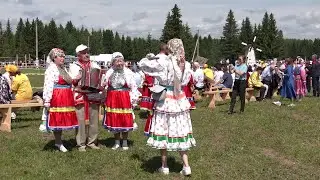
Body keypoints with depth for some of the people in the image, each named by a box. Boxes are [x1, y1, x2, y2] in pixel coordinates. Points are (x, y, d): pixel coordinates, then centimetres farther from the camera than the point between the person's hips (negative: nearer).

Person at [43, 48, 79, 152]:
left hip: (66, 98, 9)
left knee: (62, 120, 12)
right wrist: (47, 101, -23)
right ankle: (58, 143, 8)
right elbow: (48, 86, -18)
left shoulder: (63, 68, 17)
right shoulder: (51, 69, -10)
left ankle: (58, 142, 22)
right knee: (57, 119, -2)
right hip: (56, 98, -8)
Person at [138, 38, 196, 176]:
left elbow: (142, 64, -12)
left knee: (163, 131, 7)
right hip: (180, 100, 4)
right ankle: (186, 166, 10)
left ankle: (164, 167, 14)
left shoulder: (164, 64, -15)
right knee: (180, 131, 11)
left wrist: (149, 58, 10)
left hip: (165, 100, -4)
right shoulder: (184, 64, -1)